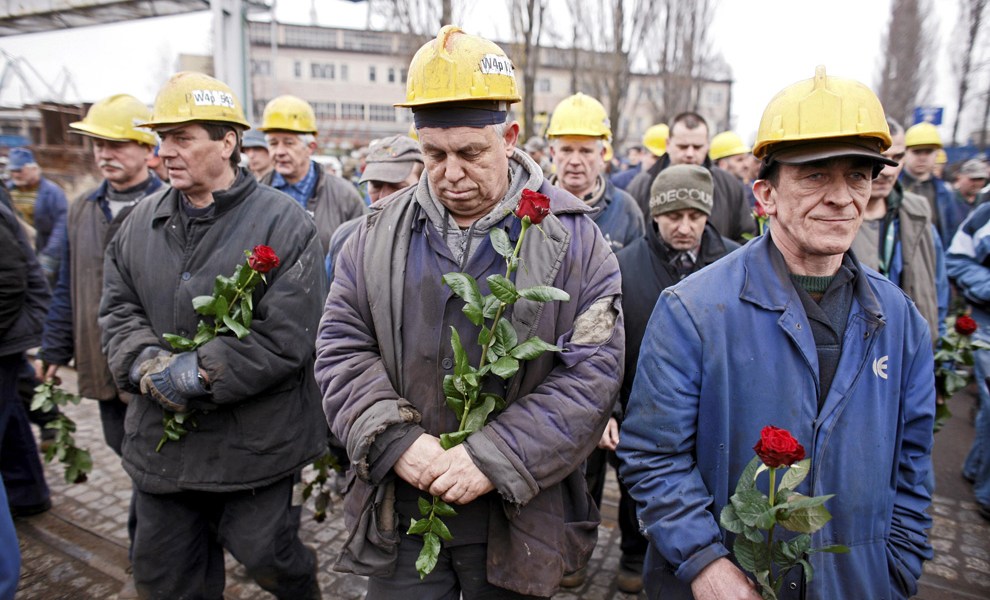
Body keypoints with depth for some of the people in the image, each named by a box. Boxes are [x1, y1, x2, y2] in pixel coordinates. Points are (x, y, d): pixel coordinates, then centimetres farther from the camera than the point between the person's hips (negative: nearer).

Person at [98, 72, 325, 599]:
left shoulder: (283, 223, -13)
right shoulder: (142, 221, 6)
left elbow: (284, 337, -18)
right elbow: (117, 308, 6)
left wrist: (197, 375, -21)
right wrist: (149, 364, -14)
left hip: (255, 445, -5)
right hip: (160, 442, 6)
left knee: (264, 554, 11)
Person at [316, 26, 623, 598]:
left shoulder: (570, 237, -8)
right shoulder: (382, 231, 2)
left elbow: (595, 373, -12)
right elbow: (342, 347, 2)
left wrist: (494, 457, -19)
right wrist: (394, 439, -13)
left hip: (518, 521, -1)